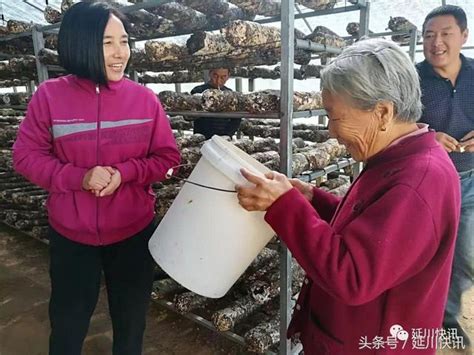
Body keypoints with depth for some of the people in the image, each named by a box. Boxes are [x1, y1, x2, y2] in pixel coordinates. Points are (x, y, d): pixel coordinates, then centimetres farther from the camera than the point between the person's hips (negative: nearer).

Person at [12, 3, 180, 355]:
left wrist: (124, 172, -21)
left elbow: (168, 156, -4)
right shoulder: (49, 95, -9)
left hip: (134, 232, 1)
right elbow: (26, 156, -4)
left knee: (131, 318, 21)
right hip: (70, 234, 0)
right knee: (67, 320, 21)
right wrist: (79, 177, -21)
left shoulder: (144, 97, -8)